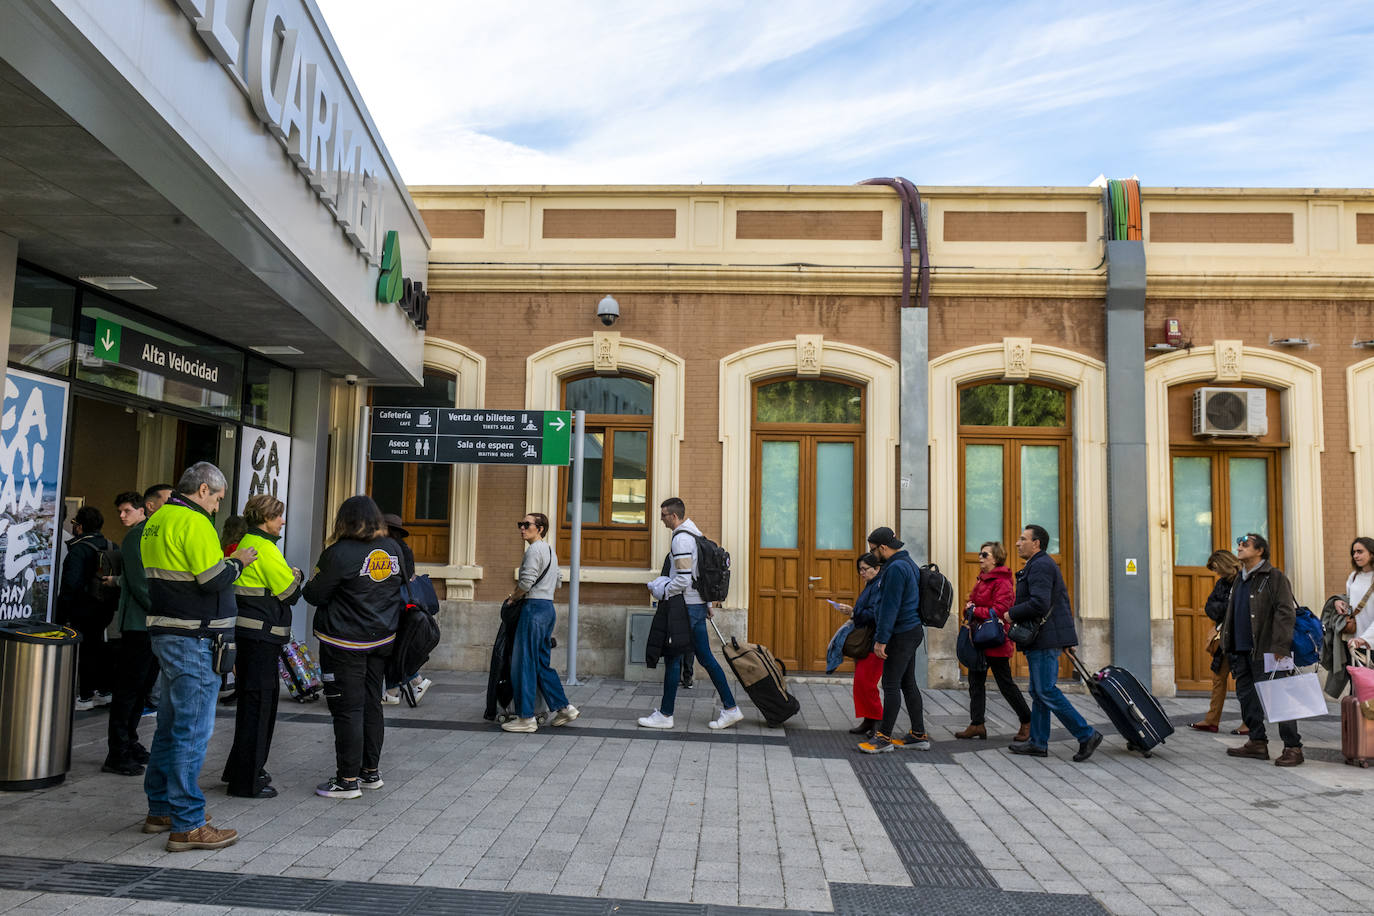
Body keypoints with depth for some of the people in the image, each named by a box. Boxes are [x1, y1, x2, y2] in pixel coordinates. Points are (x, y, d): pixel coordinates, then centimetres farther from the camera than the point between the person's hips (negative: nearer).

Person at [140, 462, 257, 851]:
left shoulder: (156, 521, 15)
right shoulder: (194, 523, -16)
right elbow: (215, 579, -21)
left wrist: (224, 561, 12)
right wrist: (238, 561, -3)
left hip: (166, 634, 10)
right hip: (193, 640, -10)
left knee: (171, 725, 18)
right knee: (193, 731, -6)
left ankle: (160, 809, 28)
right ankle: (187, 825, -1)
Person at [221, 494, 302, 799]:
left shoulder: (246, 543, 16)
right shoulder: (264, 548, -15)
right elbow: (290, 591, -13)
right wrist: (296, 574, 4)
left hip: (247, 633, 10)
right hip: (260, 635, -10)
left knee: (253, 701, 19)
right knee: (258, 703, -4)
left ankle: (241, 770, 30)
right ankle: (247, 781, 3)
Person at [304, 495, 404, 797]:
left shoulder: (340, 554, -16)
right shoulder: (394, 549, 1)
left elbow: (315, 595, -10)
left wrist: (311, 582, 10)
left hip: (346, 644, -6)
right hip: (383, 639, 6)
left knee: (348, 709, 1)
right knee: (372, 704, 15)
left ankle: (348, 780, 8)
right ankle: (371, 771, 26)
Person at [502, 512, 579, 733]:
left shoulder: (534, 550, -11)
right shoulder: (550, 550, 20)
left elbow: (526, 583, -19)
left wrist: (513, 597, 0)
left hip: (534, 607, -10)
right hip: (548, 606, 10)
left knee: (523, 664, -5)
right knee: (542, 663, 14)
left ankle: (526, 718, -2)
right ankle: (563, 707, 13)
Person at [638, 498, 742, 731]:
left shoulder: (681, 539, -16)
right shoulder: (695, 534, 16)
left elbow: (683, 580, -22)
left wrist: (662, 593, -8)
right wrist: (707, 604, 24)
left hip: (686, 606, -10)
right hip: (698, 604, 10)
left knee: (673, 658, -2)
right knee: (705, 658, 11)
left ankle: (665, 715, 5)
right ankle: (730, 708, 12)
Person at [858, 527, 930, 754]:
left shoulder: (896, 568, -18)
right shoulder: (908, 563, 15)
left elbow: (890, 607, -21)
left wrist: (881, 639, -18)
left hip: (902, 635, -10)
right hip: (912, 631, 10)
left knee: (891, 685, -5)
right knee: (908, 684, 13)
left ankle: (884, 737, 1)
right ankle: (919, 735, 18)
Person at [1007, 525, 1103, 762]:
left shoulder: (1040, 566, -14)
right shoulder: (1043, 564, 20)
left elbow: (1039, 604, -26)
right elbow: (1063, 600, 25)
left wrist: (1011, 613, -13)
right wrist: (1069, 631, 25)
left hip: (1045, 639, -11)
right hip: (1044, 639, 11)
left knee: (1047, 691, -9)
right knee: (1038, 691, 12)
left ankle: (1087, 735, -4)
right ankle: (1038, 743, 16)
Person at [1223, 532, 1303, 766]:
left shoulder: (1275, 577, -6)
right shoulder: (1239, 581, 18)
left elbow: (1286, 612, -13)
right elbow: (1231, 615, 24)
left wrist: (1280, 646, -20)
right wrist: (1228, 645, 19)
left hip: (1266, 651, -8)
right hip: (1242, 650, 9)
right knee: (1247, 697, 12)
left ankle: (1293, 747, 0)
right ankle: (1257, 742, 21)